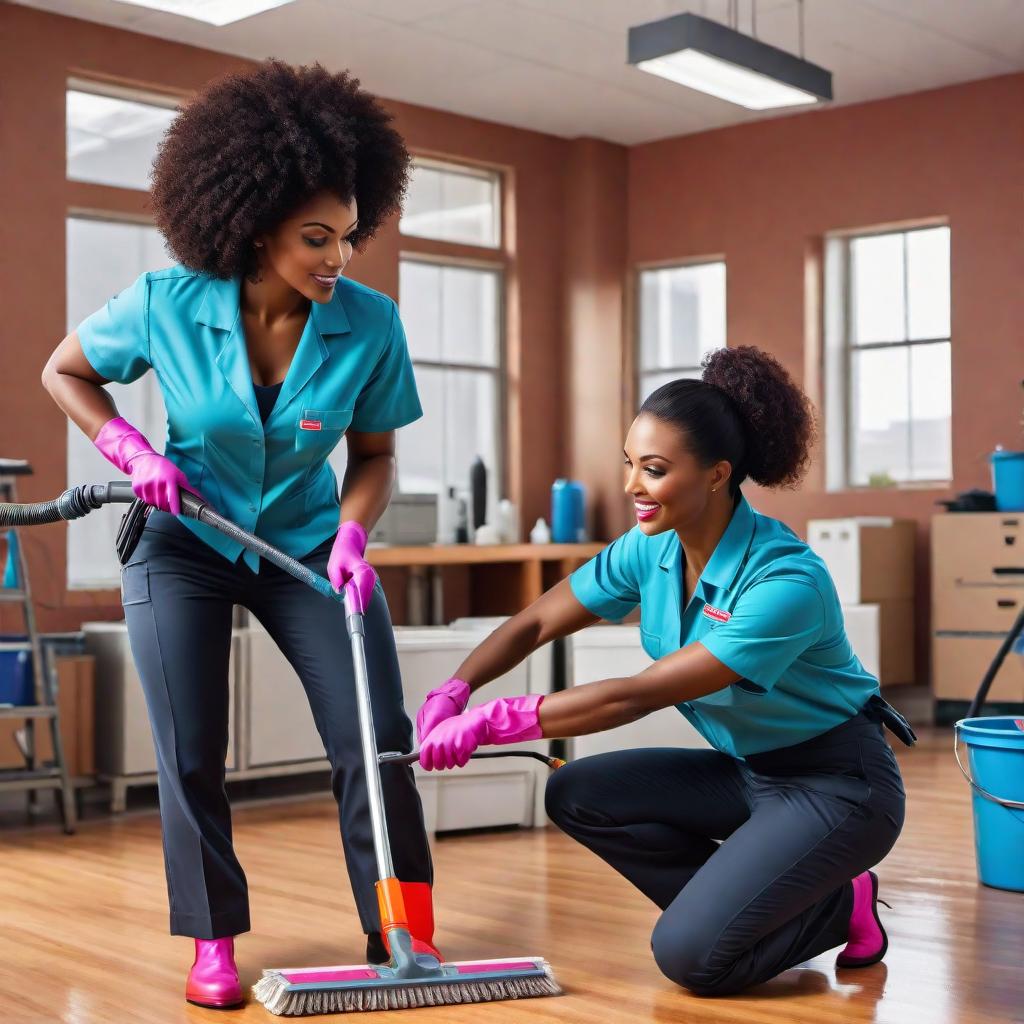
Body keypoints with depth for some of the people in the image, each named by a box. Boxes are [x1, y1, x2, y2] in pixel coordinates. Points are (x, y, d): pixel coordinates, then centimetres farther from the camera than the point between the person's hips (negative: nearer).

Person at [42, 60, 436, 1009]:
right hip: (183, 545, -1)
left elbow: (374, 453, -4)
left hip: (307, 543, 1)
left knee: (377, 733, -7)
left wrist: (352, 532, -22)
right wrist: (132, 450, -15)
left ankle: (403, 935, 7)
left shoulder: (369, 324, -17)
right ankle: (213, 942, 17)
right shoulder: (166, 304, -18)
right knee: (191, 753, 0)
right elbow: (64, 372, 0)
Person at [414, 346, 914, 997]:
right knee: (576, 794, -7)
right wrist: (454, 691, -17)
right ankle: (732, 903, 5)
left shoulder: (787, 583, -30)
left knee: (689, 956, -20)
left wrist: (492, 723, -31)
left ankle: (838, 909, 7)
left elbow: (638, 697, -31)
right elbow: (537, 624, 0)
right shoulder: (651, 550, -8)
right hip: (746, 769, 8)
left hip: (837, 785, -7)